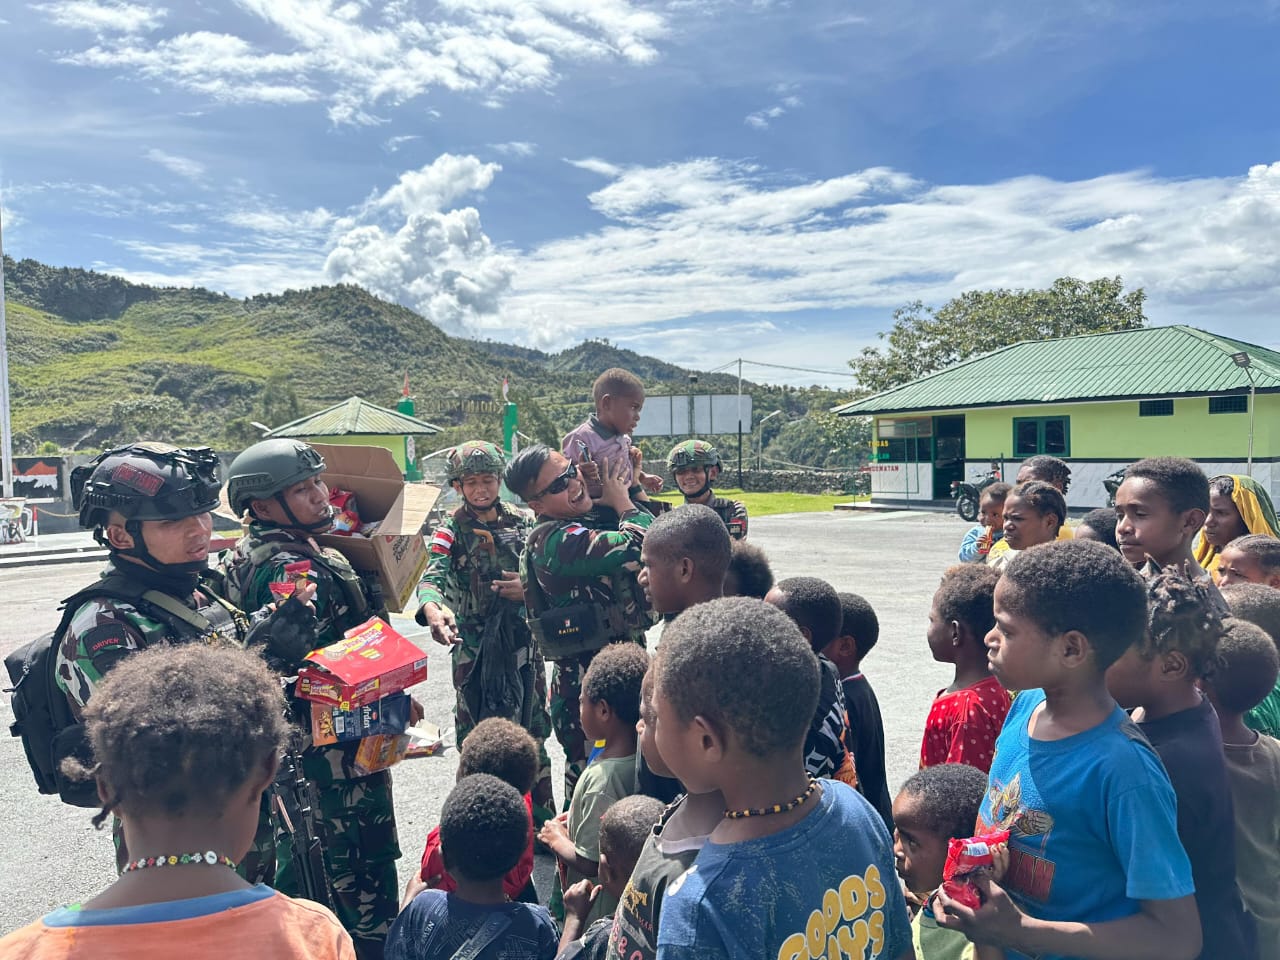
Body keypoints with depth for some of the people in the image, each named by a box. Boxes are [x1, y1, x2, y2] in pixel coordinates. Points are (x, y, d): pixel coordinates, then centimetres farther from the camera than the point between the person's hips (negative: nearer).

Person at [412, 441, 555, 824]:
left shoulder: (524, 521, 2)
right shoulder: (452, 529, -6)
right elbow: (432, 578, -22)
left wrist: (530, 587, -15)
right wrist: (432, 608, -44)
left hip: (524, 641, 3)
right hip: (475, 649, -3)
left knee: (533, 734, 14)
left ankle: (543, 818, 29)